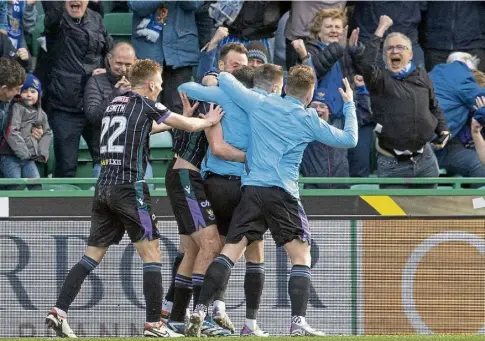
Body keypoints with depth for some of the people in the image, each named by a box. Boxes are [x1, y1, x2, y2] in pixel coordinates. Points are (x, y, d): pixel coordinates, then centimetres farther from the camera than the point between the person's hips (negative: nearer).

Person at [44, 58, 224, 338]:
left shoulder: (115, 103, 17)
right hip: (130, 187, -7)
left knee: (93, 255, 8)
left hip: (104, 187, 7)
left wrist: (181, 117, 35)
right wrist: (208, 121, 22)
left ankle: (59, 312, -1)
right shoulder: (144, 104, -3)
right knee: (151, 253, -3)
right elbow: (190, 126, 2)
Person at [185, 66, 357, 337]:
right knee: (301, 256, 1)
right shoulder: (309, 120, 5)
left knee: (231, 251, 2)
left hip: (252, 189, 3)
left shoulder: (260, 104, 9)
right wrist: (350, 104, 28)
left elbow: (224, 80, 18)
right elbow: (349, 139, 15)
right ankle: (298, 323, -12)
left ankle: (200, 312, -9)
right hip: (283, 193, -3)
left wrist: (223, 77, 42)